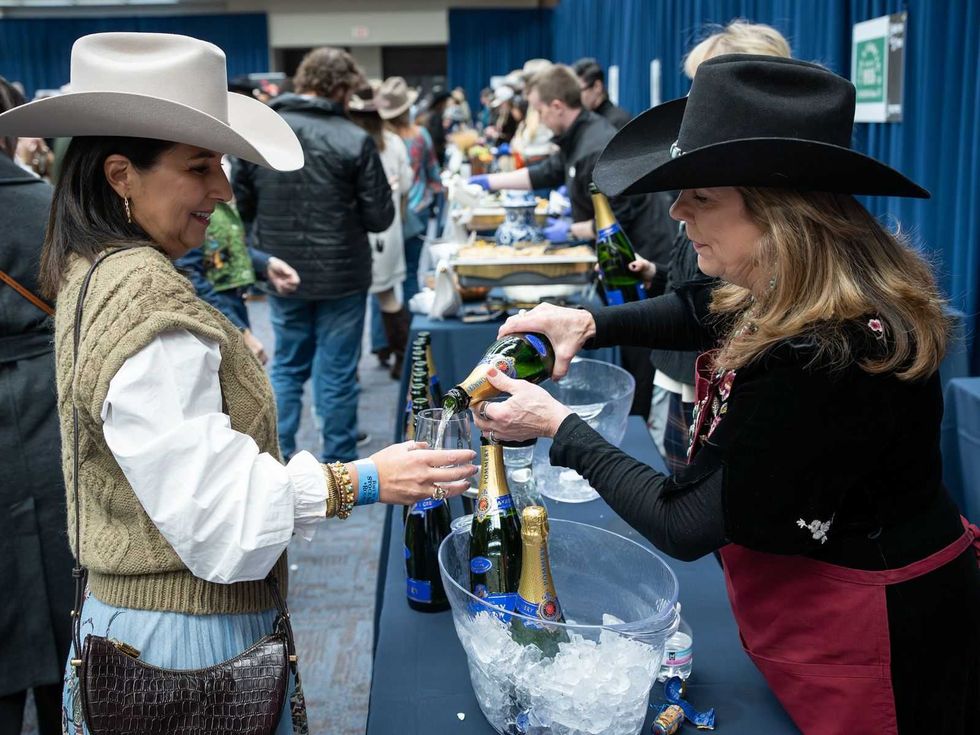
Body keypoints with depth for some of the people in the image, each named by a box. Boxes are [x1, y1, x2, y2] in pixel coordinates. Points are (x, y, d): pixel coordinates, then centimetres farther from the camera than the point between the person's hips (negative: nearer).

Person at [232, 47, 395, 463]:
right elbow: (380, 218, -10)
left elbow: (241, 205, 3)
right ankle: (338, 464, 19)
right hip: (340, 273, -4)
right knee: (337, 373, 8)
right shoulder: (354, 141, -15)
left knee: (287, 366, 18)